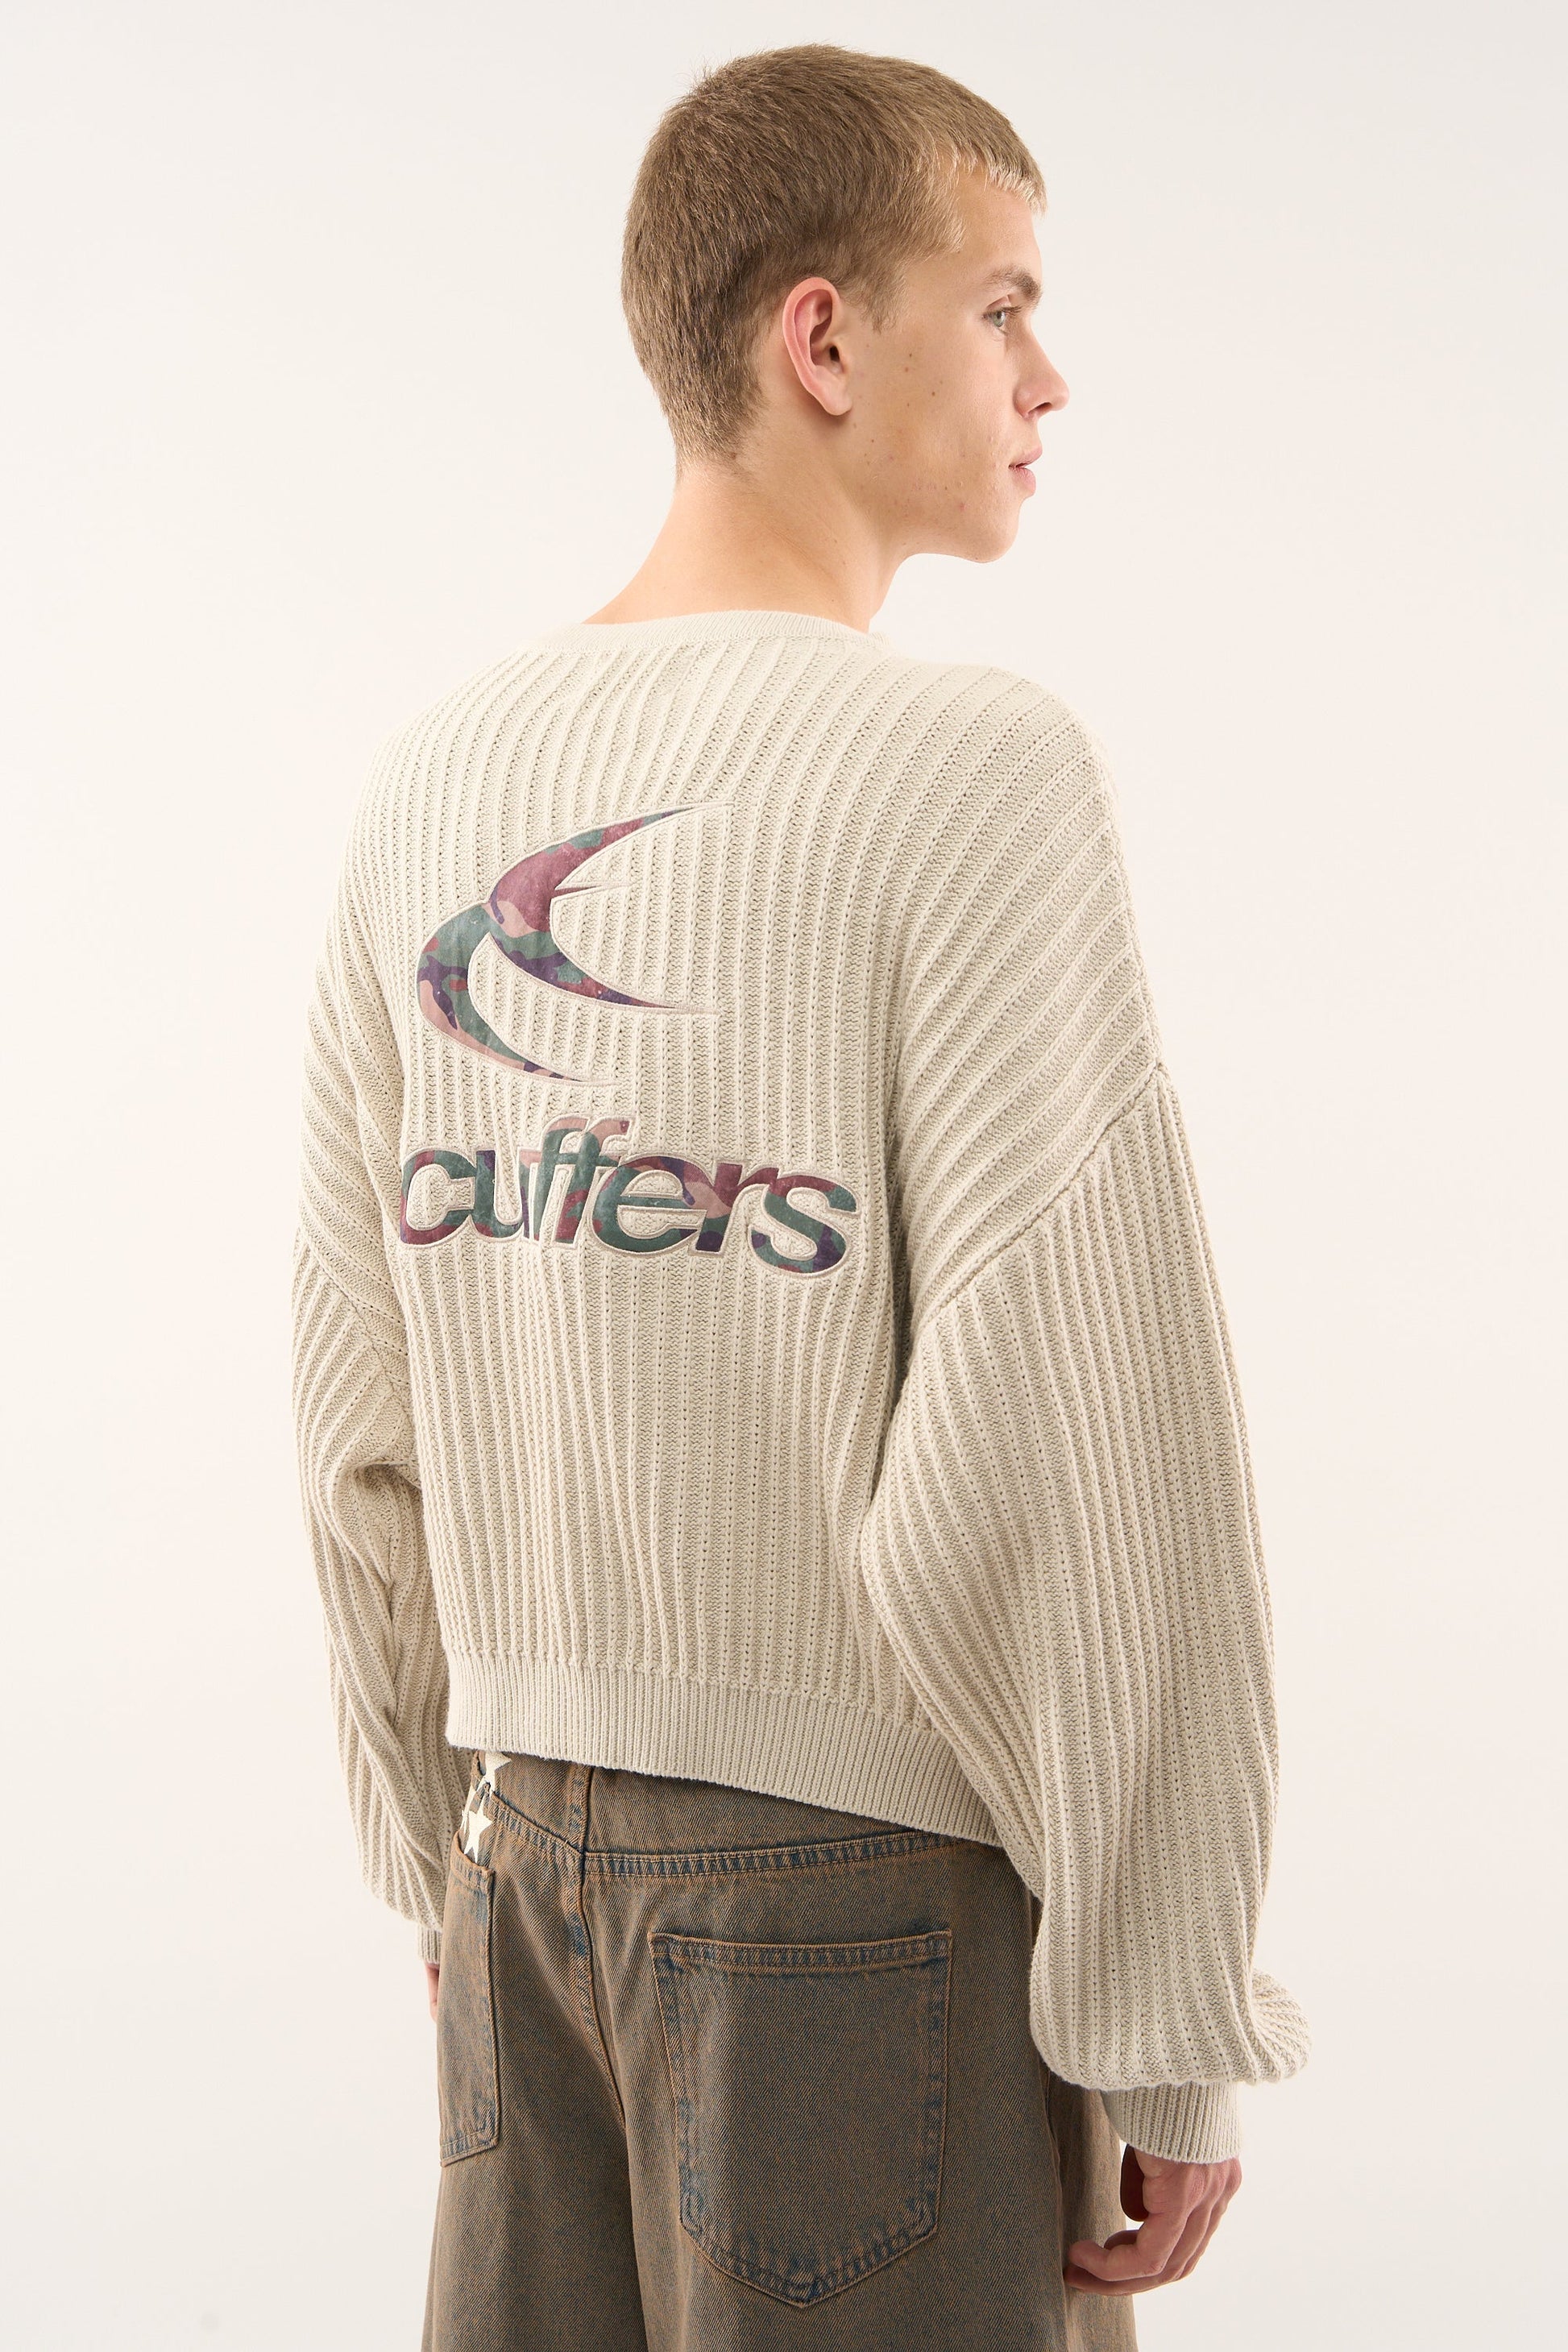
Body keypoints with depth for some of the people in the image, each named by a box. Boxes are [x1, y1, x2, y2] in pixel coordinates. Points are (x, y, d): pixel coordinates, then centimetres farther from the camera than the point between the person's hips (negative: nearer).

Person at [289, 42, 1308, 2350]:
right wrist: (1169, 2019, -10)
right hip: (872, 1853, -6)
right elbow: (1086, 1450, -19)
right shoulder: (967, 771, -15)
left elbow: (367, 1405, 8)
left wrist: (452, 1855, 17)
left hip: (547, 1822, 6)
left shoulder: (433, 794, 5)